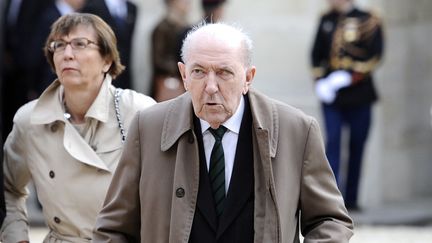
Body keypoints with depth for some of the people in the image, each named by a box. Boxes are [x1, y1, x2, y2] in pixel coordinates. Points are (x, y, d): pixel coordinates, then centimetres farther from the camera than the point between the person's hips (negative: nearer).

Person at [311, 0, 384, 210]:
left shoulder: (368, 21, -2)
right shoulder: (326, 21, 9)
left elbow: (375, 57, -8)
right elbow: (316, 54, 12)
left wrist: (348, 78, -17)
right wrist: (320, 81, -4)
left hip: (359, 95, -1)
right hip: (331, 95, 1)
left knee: (357, 145, 6)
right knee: (332, 141, -10)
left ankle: (351, 199, 16)